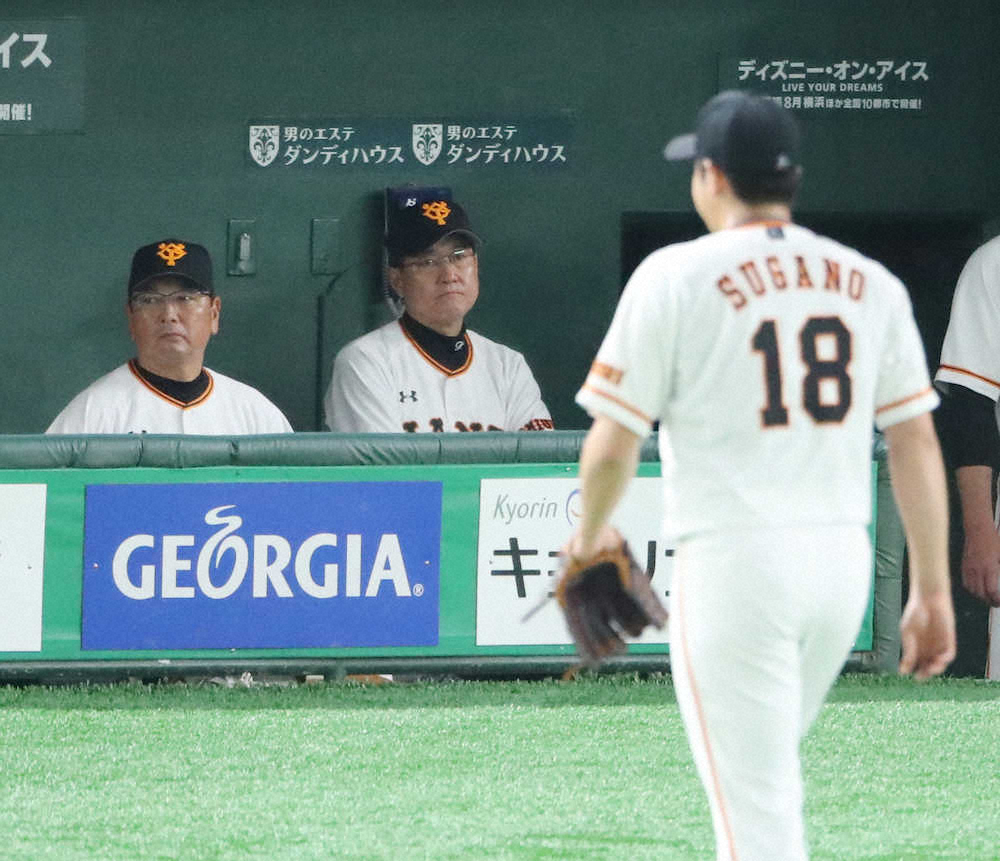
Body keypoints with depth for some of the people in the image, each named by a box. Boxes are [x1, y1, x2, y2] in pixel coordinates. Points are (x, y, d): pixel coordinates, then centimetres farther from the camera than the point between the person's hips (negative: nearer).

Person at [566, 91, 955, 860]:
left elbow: (612, 444, -3)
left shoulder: (675, 276, -4)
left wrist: (590, 532, 17)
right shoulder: (871, 283, 8)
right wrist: (932, 590, 8)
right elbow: (917, 440, 5)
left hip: (732, 561, -6)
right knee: (764, 773, 25)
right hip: (844, 562, 6)